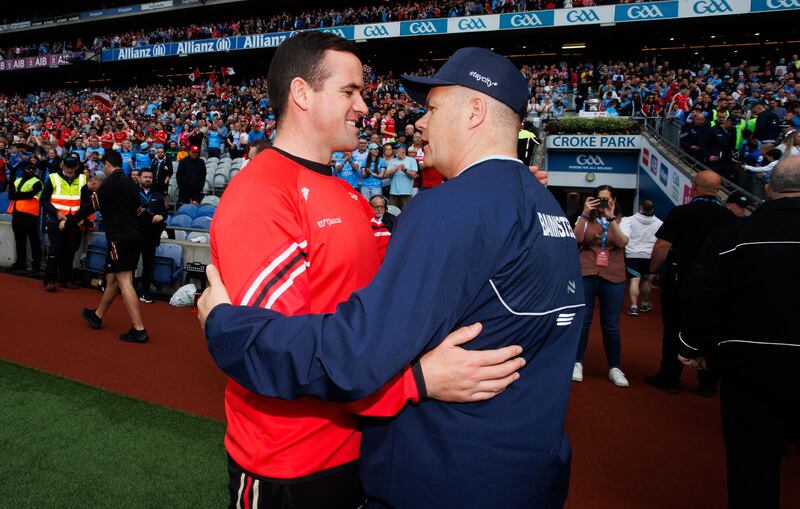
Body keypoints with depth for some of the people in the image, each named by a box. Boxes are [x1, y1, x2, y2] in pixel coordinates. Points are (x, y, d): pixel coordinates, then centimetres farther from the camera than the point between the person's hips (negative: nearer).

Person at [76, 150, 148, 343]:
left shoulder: (111, 181, -8)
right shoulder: (130, 183, 15)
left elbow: (92, 205, -6)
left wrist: (69, 221, 7)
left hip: (120, 238, -8)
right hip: (134, 237, 9)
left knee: (124, 282, -10)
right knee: (112, 278, 20)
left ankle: (139, 330, -15)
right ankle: (97, 316, 36)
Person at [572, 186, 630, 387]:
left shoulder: (622, 221, 8)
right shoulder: (585, 219, 7)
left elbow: (622, 242, -11)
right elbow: (575, 239, -10)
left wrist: (610, 218, -18)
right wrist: (585, 213, -13)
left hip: (613, 278, 0)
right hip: (585, 275, 0)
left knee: (611, 324, 4)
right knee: (582, 320, 2)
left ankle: (614, 367, 14)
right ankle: (577, 363, 13)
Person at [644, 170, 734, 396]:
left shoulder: (681, 213, -13)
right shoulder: (728, 217, -1)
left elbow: (662, 245, -17)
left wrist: (653, 271, -4)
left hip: (679, 281, -3)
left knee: (674, 330, 8)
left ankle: (669, 379, 14)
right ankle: (709, 383, 20)